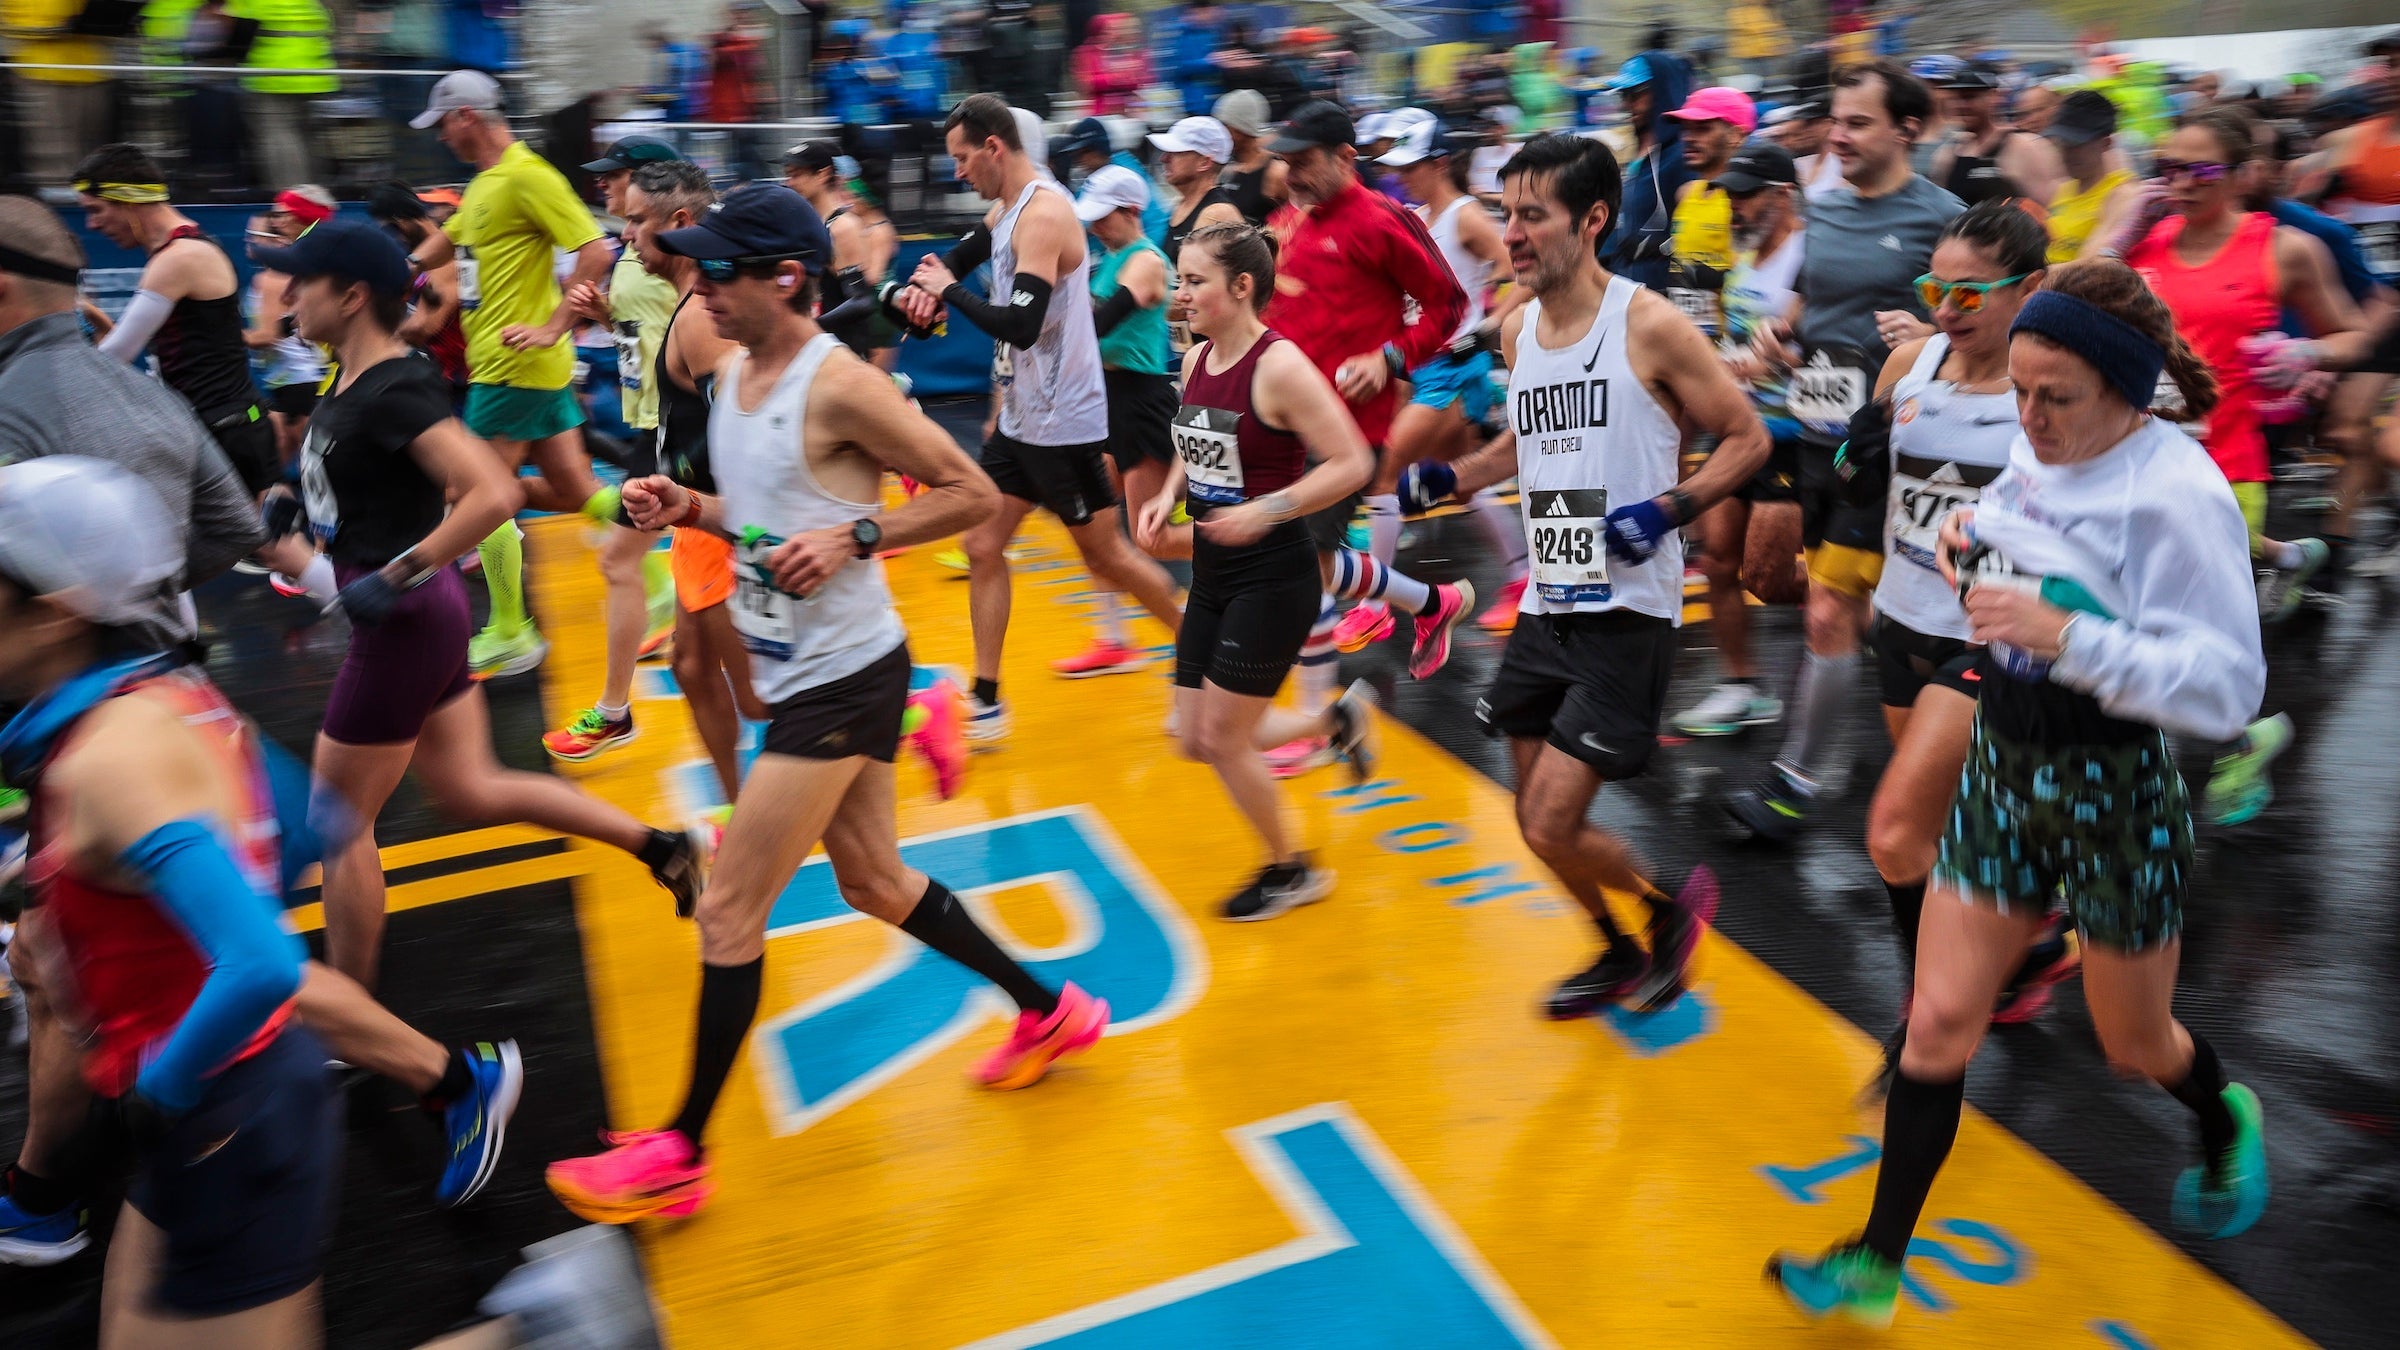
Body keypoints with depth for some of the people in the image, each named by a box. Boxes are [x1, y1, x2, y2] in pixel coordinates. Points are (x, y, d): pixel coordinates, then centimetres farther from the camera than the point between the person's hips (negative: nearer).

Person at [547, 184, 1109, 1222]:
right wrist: (684, 506, 1)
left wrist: (853, 538, -23)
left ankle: (680, 1155, 13)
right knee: (874, 881, 19)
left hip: (843, 678, -10)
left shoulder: (839, 386, -18)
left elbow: (973, 493, -15)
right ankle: (1049, 1012, 36)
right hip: (798, 672, 10)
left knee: (728, 912, -2)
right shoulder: (733, 372, 8)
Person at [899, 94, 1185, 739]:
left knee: (1106, 556, 3)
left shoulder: (1044, 213, -21)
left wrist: (949, 290, -17)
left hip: (1064, 426, -9)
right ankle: (986, 701, 12)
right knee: (983, 548, 7)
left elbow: (1021, 325, -30)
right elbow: (960, 257, 23)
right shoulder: (1004, 209, 9)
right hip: (1019, 419, 9)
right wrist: (927, 287, 0)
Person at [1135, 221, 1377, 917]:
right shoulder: (1197, 359, 5)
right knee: (1197, 739, 12)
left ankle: (1294, 871, 23)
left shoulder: (1279, 366, -19)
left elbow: (1352, 463, -19)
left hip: (1272, 580, -8)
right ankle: (1337, 720, 34)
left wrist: (1269, 509, -26)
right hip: (1213, 574, 8)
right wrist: (1168, 496, 2)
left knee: (1222, 737, -1)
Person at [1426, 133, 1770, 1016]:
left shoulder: (1649, 326, -12)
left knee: (1552, 825, -9)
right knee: (1539, 819, 13)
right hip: (1547, 607, 7)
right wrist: (1446, 479, 9)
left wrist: (1667, 511, -20)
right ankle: (1619, 955, 39)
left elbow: (1746, 438, -5)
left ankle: (1672, 909, 20)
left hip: (1628, 614, -7)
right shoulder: (1517, 331, 7)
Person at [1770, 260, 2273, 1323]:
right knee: (1939, 1019, 3)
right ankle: (1877, 1266, 13)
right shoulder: (2036, 457, 0)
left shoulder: (2181, 495, -20)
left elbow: (2226, 685, -24)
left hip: (2116, 795, -5)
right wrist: (1973, 542, 1)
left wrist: (2064, 636, -34)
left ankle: (2225, 1124, 55)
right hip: (2002, 768, 5)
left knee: (2134, 1044, 17)